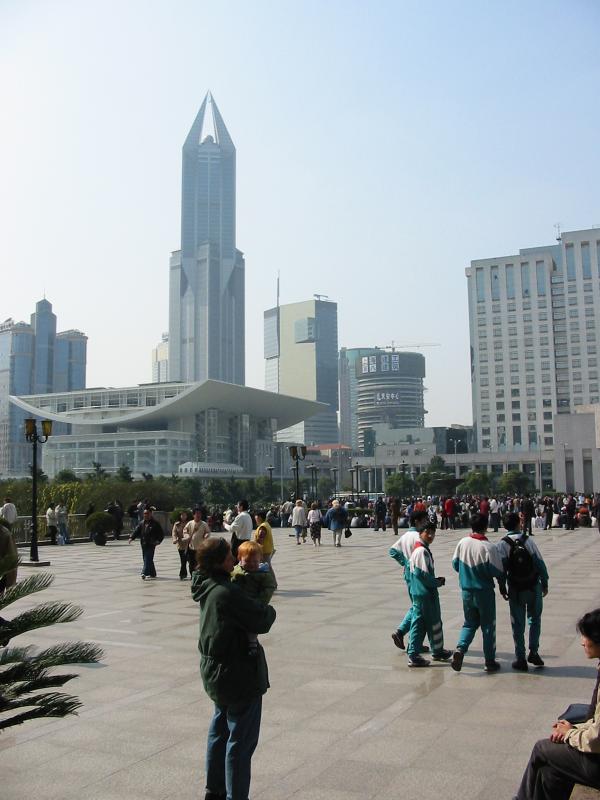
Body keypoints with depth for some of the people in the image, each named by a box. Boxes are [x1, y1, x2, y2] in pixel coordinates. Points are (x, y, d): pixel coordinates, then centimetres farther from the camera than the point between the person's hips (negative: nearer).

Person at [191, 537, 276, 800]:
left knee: (220, 730, 23)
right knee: (241, 739, 2)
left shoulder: (208, 586, 0)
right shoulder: (228, 592, -28)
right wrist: (270, 609, -2)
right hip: (239, 672, -10)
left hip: (216, 670, 10)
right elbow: (262, 622, -22)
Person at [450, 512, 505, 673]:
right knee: (488, 626, 10)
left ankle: (460, 648, -4)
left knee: (469, 623, 18)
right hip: (484, 592, -4)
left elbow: (455, 564, 5)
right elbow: (497, 571, -16)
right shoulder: (488, 547, -18)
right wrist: (502, 581, 6)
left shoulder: (462, 543, -4)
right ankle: (489, 661, 17)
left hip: (466, 591, 4)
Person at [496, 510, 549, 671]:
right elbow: (540, 563, -8)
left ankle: (520, 659, 12)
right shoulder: (528, 540, -8)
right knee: (534, 619, 18)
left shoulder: (502, 544, -8)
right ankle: (534, 652, 12)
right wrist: (545, 584, 3)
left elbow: (501, 568, -10)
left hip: (515, 590, 0)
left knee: (518, 624, 8)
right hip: (534, 587, 0)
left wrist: (502, 588, 1)